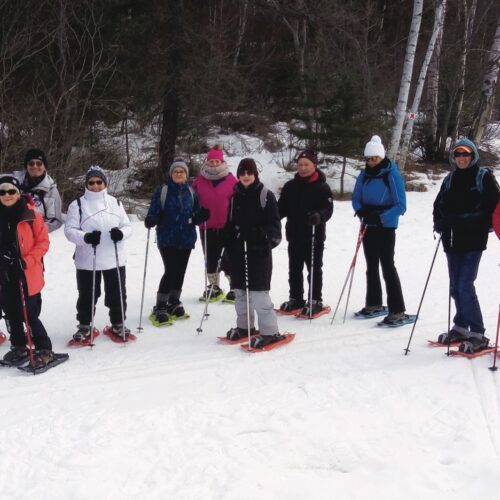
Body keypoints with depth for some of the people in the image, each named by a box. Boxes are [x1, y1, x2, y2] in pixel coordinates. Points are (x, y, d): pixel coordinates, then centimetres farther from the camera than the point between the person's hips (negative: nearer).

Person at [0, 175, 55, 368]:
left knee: (29, 315, -5)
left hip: (28, 274, -5)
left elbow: (43, 241, -5)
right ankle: (19, 348, 29)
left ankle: (44, 350, 8)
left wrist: (27, 261, -15)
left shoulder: (30, 215, -8)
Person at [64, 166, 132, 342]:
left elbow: (127, 226, 7)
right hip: (87, 260, -2)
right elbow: (70, 230, -7)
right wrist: (85, 237, -25)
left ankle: (118, 324, 28)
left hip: (115, 259, 3)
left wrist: (121, 233, -17)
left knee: (117, 294, 11)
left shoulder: (115, 203, 7)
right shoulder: (78, 204, -3)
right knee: (87, 295, 8)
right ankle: (84, 326, 23)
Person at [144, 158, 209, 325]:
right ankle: (160, 307, -1)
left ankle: (174, 303, 27)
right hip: (167, 238, -4)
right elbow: (154, 212, -6)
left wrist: (202, 216, -12)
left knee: (180, 272, 10)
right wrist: (150, 220, -27)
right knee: (170, 271, -11)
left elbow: (195, 216, 9)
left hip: (186, 238, 4)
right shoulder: (162, 191, -4)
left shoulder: (191, 192, 6)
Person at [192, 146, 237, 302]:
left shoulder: (231, 180, -1)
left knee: (228, 258, 0)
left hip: (227, 226, -3)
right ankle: (213, 288, 22)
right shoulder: (199, 181, 4)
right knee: (210, 258, 10)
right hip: (206, 227, 3)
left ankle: (234, 288, 8)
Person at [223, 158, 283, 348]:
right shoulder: (235, 197, 13)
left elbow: (274, 224, -5)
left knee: (258, 291, -10)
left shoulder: (265, 195, -2)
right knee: (240, 291, 12)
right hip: (238, 251, 6)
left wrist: (262, 235, -21)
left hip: (259, 251, -6)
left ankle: (269, 332, -6)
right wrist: (228, 250, 12)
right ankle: (244, 326, 26)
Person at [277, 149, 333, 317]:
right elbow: (282, 208, 10)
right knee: (294, 269, 13)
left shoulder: (322, 187, -8)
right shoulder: (290, 186, 6)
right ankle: (295, 299, 26)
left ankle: (316, 301, 14)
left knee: (314, 269, 5)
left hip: (314, 236, -5)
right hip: (294, 235, 5)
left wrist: (319, 215, -36)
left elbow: (328, 209, -15)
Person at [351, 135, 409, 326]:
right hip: (368, 227, 6)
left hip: (386, 228, -6)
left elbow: (401, 206, -15)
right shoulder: (364, 175, 3)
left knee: (387, 267, -8)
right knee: (372, 267, 14)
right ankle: (374, 304, 27)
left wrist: (381, 217, -26)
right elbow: (356, 198, 10)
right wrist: (361, 211, -12)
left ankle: (398, 311, -5)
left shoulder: (392, 175, -13)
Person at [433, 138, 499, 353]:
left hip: (473, 241, -6)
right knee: (456, 287, 11)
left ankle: (478, 335, -6)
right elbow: (439, 205, 18)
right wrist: (439, 222, -1)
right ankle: (461, 328, 25)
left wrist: (481, 226, -15)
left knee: (465, 286, -13)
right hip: (452, 240, 6)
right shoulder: (450, 179, 12)